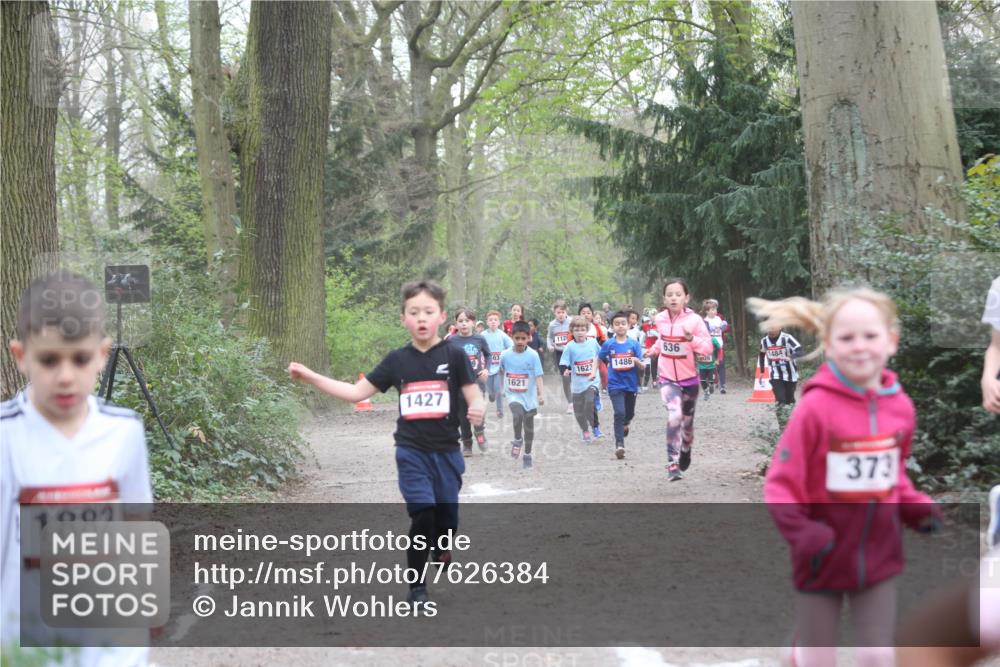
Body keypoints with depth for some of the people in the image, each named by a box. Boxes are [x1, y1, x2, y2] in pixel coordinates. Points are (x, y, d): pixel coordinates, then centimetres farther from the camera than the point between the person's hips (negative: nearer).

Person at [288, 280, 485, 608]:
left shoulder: (453, 356, -5)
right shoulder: (397, 360, 1)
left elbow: (475, 400, -5)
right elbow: (356, 392, 4)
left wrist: (477, 410, -30)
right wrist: (311, 377, -1)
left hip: (446, 452, 0)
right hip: (411, 453, 0)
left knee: (446, 520, 6)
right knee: (423, 516, -14)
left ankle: (440, 549, 42)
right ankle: (416, 586, 1)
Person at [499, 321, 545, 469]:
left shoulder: (533, 355, -11)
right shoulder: (505, 355, -5)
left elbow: (538, 376, -14)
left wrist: (541, 394, -25)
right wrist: (504, 387, 24)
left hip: (529, 396, 0)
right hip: (513, 395, 0)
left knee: (529, 426, 11)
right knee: (518, 414, -29)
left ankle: (527, 455, 29)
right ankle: (517, 440, -3)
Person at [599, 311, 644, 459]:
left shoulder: (634, 344, -5)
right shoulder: (608, 344, -5)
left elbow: (642, 366, -6)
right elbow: (600, 359, 12)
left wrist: (636, 361, -26)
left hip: (631, 384, 2)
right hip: (615, 385, -2)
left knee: (630, 413, 19)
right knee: (620, 413, -17)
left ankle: (624, 424, 53)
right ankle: (619, 444, -15)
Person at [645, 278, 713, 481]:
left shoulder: (694, 320, -16)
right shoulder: (660, 319, -6)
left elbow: (708, 348, -19)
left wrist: (691, 338, -33)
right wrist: (654, 349, 9)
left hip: (689, 378, 0)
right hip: (668, 379, 0)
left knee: (687, 421, 17)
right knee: (674, 415, -24)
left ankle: (686, 449, 50)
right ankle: (672, 464, -20)